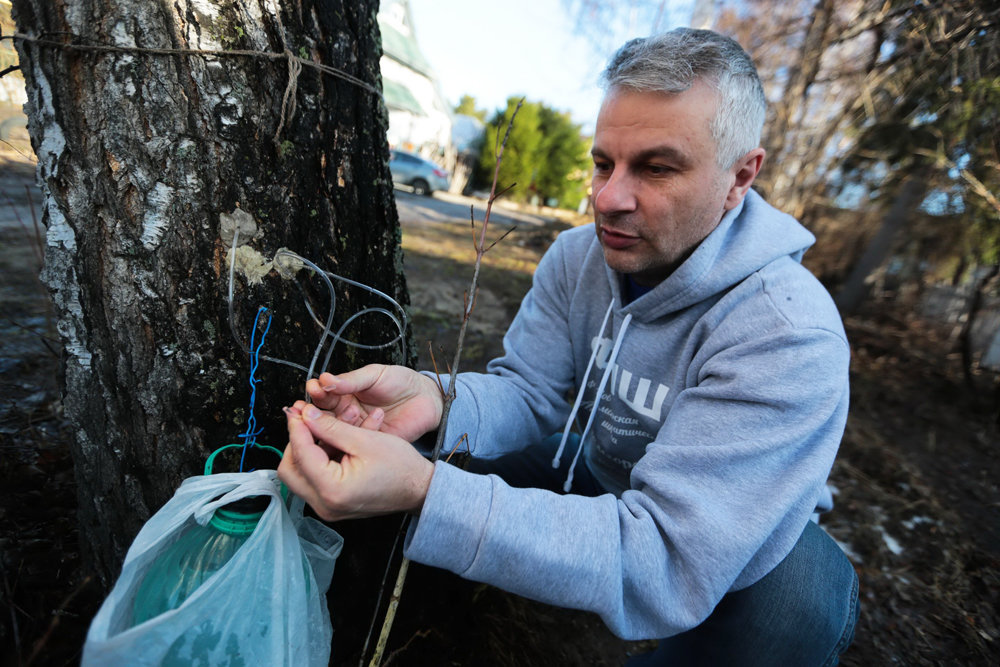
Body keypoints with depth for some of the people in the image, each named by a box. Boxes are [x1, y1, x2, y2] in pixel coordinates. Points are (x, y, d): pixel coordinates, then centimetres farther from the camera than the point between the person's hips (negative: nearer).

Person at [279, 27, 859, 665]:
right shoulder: (577, 256, -10)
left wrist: (423, 492, -46)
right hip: (600, 487, 4)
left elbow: (667, 564, -37)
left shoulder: (791, 336, -31)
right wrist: (435, 398, -35)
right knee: (456, 460, -12)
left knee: (796, 591, -35)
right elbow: (531, 393, -12)